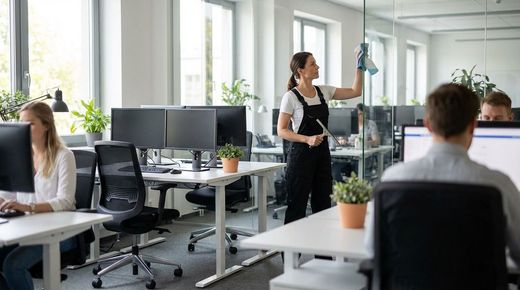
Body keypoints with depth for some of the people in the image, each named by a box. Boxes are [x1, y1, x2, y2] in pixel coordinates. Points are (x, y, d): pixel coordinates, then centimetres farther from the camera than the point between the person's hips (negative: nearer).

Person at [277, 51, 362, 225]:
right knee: (297, 206, 0)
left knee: (323, 206, 10)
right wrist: (307, 139, -23)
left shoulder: (324, 91, 7)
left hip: (322, 154, 6)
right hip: (301, 154, -6)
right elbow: (282, 131, -11)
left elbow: (355, 92, 8)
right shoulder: (291, 96, -10)